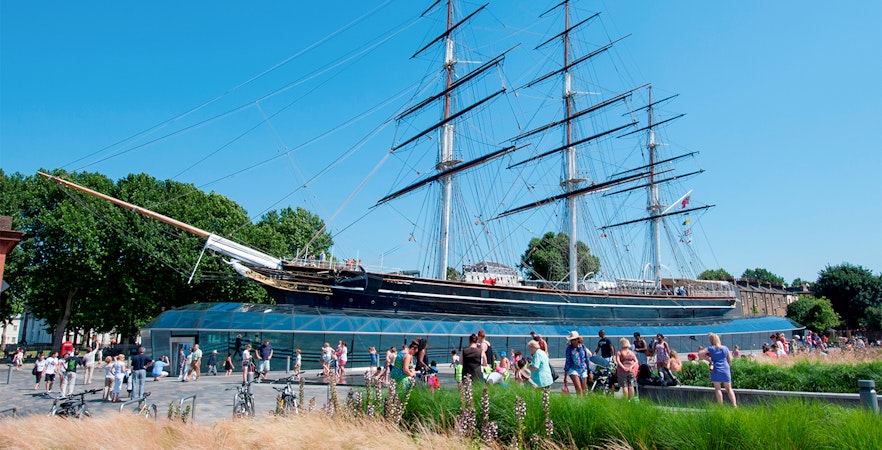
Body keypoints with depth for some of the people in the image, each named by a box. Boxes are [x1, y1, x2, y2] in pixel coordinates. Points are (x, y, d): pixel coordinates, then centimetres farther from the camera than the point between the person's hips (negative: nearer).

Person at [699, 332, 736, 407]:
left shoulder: (710, 348, -3)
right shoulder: (725, 348, 7)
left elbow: (700, 354, -9)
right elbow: (730, 360, 11)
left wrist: (708, 359, 0)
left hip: (716, 370, -3)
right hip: (725, 370, 3)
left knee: (717, 389, 2)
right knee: (729, 389, 10)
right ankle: (734, 405, 2)